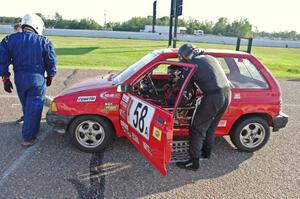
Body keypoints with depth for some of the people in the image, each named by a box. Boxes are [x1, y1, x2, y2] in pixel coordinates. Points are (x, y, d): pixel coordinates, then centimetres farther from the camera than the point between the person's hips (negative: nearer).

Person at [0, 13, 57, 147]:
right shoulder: (44, 42, -4)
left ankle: (32, 129, 38)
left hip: (19, 79, 4)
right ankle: (28, 138, 6)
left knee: (26, 107, 22)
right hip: (37, 79, -4)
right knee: (33, 108, 3)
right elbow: (51, 62, 0)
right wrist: (50, 77, 13)